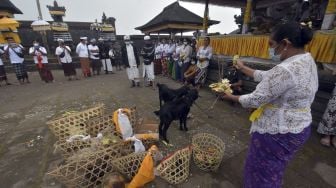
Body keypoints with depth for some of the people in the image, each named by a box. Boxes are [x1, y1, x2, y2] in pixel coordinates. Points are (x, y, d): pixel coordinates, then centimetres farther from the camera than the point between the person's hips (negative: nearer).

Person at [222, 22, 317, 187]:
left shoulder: (285, 70, -30)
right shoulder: (307, 61, 3)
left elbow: (255, 100, -25)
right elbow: (267, 77, 10)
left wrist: (232, 97, -9)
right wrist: (243, 68, 16)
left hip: (278, 131, -9)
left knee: (262, 171, 15)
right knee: (272, 169, 31)